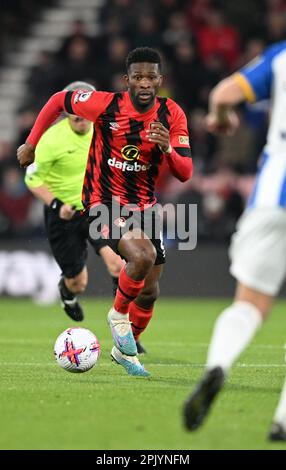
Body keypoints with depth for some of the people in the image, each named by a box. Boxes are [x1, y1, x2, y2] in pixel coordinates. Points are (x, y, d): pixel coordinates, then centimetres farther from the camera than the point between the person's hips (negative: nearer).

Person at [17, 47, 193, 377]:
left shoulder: (172, 115, -8)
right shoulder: (105, 105, -17)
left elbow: (185, 173, -10)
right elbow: (58, 101, 1)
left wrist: (168, 148, -30)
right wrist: (31, 144, 7)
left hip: (144, 205, 5)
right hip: (104, 201, -5)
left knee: (149, 291, 8)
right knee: (143, 256, -31)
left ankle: (124, 350, 35)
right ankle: (118, 314, -2)